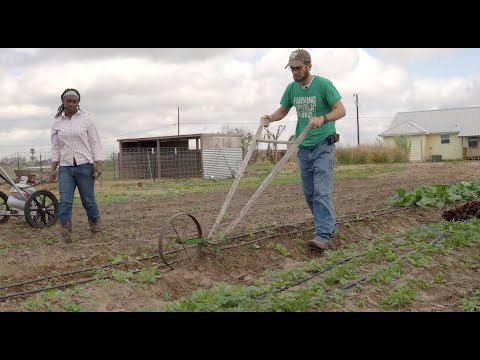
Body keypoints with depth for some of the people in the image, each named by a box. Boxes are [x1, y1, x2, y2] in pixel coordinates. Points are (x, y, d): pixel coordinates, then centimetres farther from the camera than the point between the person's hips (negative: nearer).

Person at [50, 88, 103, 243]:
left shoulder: (86, 119, 2)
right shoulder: (57, 123, 9)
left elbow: (95, 143, 0)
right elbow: (55, 147, 11)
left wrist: (98, 165, -7)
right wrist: (53, 169, 5)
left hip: (85, 166, -2)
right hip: (65, 168, 2)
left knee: (88, 200, 5)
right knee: (64, 201, -9)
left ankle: (95, 226, 25)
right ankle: (66, 234, -11)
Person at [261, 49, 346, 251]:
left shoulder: (323, 84, -11)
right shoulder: (291, 88, 6)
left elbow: (341, 110, -14)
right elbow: (283, 111, 17)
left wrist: (323, 118, -33)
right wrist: (270, 118, -4)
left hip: (323, 146, -6)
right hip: (304, 148, 6)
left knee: (322, 192, -15)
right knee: (309, 193, 10)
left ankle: (324, 236, -17)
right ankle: (329, 225, 26)